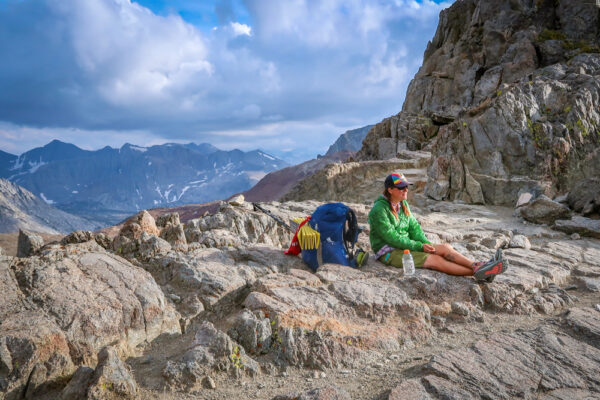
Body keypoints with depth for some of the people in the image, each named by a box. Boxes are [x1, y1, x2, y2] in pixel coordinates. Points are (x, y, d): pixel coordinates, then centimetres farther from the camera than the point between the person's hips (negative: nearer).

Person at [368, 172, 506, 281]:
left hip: (406, 245, 8)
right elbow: (392, 238, -20)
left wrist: (426, 244, -9)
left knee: (445, 248, -13)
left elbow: (414, 227, 9)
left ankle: (479, 266, -22)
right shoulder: (379, 210, -17)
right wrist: (419, 246, -19)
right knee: (435, 260, -22)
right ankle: (478, 272, -27)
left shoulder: (403, 204, 10)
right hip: (389, 252, -8)